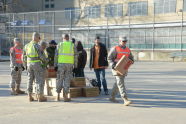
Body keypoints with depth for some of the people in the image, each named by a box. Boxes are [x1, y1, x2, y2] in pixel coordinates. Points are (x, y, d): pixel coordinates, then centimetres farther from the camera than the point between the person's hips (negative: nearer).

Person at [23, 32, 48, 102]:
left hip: (29, 64, 6)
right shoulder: (37, 46, -14)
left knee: (30, 80, 11)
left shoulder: (27, 46, 6)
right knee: (39, 80, -1)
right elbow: (41, 56, -14)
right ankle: (40, 96, -2)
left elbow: (24, 57, 11)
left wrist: (25, 65, 22)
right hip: (37, 64, -6)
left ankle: (30, 96, 11)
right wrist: (46, 60, 5)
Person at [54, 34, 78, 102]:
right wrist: (75, 66, 7)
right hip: (69, 64, 0)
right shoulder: (72, 45, 4)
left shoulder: (59, 45, 3)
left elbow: (56, 55, 0)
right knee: (67, 80, 2)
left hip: (61, 64, 0)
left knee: (60, 80, 8)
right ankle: (65, 96, 0)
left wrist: (55, 65, 3)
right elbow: (75, 56, 2)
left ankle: (58, 96, 9)